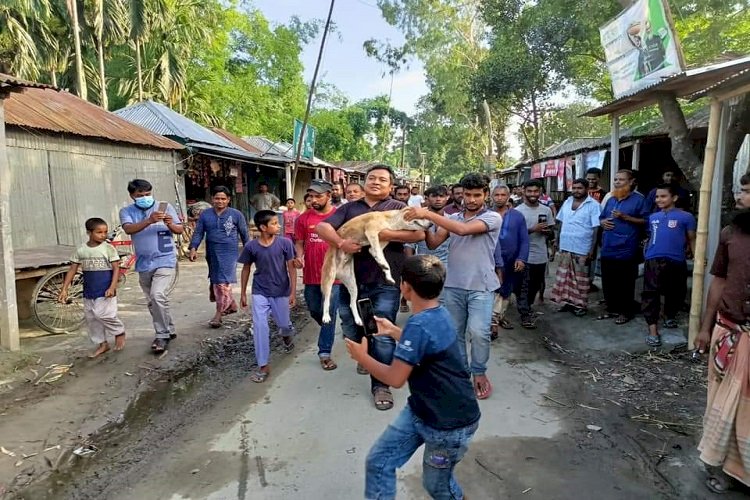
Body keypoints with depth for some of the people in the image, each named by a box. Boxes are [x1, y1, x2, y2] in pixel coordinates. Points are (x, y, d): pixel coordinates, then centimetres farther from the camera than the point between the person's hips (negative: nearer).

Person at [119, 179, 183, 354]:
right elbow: (128, 229, -18)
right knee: (152, 301, 14)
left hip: (164, 261, -4)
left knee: (158, 296, -20)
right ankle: (169, 330, 31)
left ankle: (162, 336, -7)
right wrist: (149, 221, -33)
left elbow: (180, 230, -1)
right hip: (144, 264, 4)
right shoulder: (127, 212, 2)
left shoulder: (165, 207, -1)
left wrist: (170, 224, -24)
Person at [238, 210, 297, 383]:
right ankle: (263, 365, 5)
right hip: (260, 293, 0)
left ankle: (287, 336, 52)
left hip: (281, 292, 0)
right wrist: (243, 294, 6)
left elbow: (291, 268, -7)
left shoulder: (285, 243, -13)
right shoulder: (251, 246, -10)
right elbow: (246, 269, 3)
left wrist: (293, 292, -10)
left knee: (283, 324, 14)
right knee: (260, 327, -7)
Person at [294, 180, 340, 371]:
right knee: (314, 311, 18)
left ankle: (324, 352, 15)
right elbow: (299, 242, 8)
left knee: (329, 314, 3)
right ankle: (328, 332, 47)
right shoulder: (304, 218, 1)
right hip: (311, 274, 3)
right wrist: (299, 256, -12)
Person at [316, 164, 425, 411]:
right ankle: (367, 355, 48)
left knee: (382, 336, -1)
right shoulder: (349, 208, 10)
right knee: (351, 330, 17)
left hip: (385, 284, -3)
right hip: (351, 281, 4)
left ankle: (380, 386, 16)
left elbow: (419, 234, -9)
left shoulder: (398, 208, 3)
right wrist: (340, 242, -19)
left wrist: (386, 235, -19)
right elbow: (322, 227, 0)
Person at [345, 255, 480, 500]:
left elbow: (395, 378, -25)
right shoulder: (438, 314, -1)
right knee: (378, 462, 8)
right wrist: (393, 331, 23)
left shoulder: (419, 325, -30)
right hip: (421, 411, 9)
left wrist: (362, 357, -10)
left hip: (450, 424, -9)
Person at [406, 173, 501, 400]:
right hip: (453, 285, 4)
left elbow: (463, 229, -22)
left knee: (478, 331, -15)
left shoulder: (492, 218, -6)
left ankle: (479, 372, 9)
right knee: (454, 332, 10)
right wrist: (423, 221, -14)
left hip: (481, 286, -4)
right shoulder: (453, 218, 10)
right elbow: (433, 243, 4)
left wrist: (428, 214, -25)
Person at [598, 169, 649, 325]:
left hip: (626, 250, -6)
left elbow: (645, 221, -9)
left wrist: (625, 217, -17)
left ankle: (626, 311, 15)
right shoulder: (611, 199, 15)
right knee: (608, 282, 12)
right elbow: (601, 217, 24)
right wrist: (602, 222, 1)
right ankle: (612, 309, 25)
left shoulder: (639, 199, -4)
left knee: (625, 283, 3)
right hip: (608, 249, 6)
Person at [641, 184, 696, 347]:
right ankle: (653, 330, -4)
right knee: (651, 294, -6)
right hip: (653, 260, 2)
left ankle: (669, 316, 41)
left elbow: (691, 239, 5)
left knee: (676, 293, 14)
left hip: (676, 261, -1)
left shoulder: (686, 217, 2)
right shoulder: (653, 217, 13)